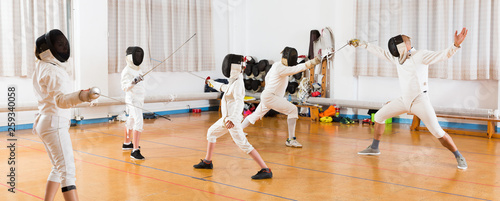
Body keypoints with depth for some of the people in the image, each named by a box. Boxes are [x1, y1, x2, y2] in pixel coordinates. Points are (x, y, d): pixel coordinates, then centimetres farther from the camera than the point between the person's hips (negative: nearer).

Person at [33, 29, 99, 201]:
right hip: (54, 124, -10)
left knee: (59, 169, 19)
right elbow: (60, 100, -35)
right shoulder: (51, 71, -18)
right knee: (68, 172, -15)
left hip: (46, 122, 10)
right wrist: (82, 96, -53)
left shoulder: (40, 69, 12)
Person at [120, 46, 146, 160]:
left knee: (131, 120, 23)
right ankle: (135, 151, -26)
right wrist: (133, 82, -37)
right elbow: (125, 87, -22)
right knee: (138, 122, -21)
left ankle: (127, 144, 41)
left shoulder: (137, 69, 11)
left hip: (139, 99, 10)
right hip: (133, 100, -10)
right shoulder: (127, 71, -16)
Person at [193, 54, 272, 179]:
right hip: (226, 118, 10)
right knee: (211, 133, 23)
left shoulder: (237, 83, -19)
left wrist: (233, 119, -45)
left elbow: (239, 102, -32)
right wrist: (213, 83, 46)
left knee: (244, 145, -17)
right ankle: (207, 162, 37)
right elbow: (225, 88, 31)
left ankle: (265, 170, -19)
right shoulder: (234, 81, 8)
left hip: (232, 119, -10)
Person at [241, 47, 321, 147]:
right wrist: (310, 63, -44)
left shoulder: (276, 65, 7)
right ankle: (291, 140, -17)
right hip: (269, 97, -10)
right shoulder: (280, 68, -20)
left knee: (256, 115, 27)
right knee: (293, 110, -17)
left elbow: (267, 77, 21)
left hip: (267, 96, 10)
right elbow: (296, 69, -33)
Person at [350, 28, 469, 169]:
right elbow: (381, 52, 15)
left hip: (420, 100, -7)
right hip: (405, 100, 7)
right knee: (379, 116, 9)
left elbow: (443, 54, -28)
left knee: (437, 132, -16)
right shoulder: (398, 58, 3)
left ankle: (459, 158, 2)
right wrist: (362, 44, 16)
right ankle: (374, 148, 27)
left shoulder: (421, 55, -16)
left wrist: (456, 45, -47)